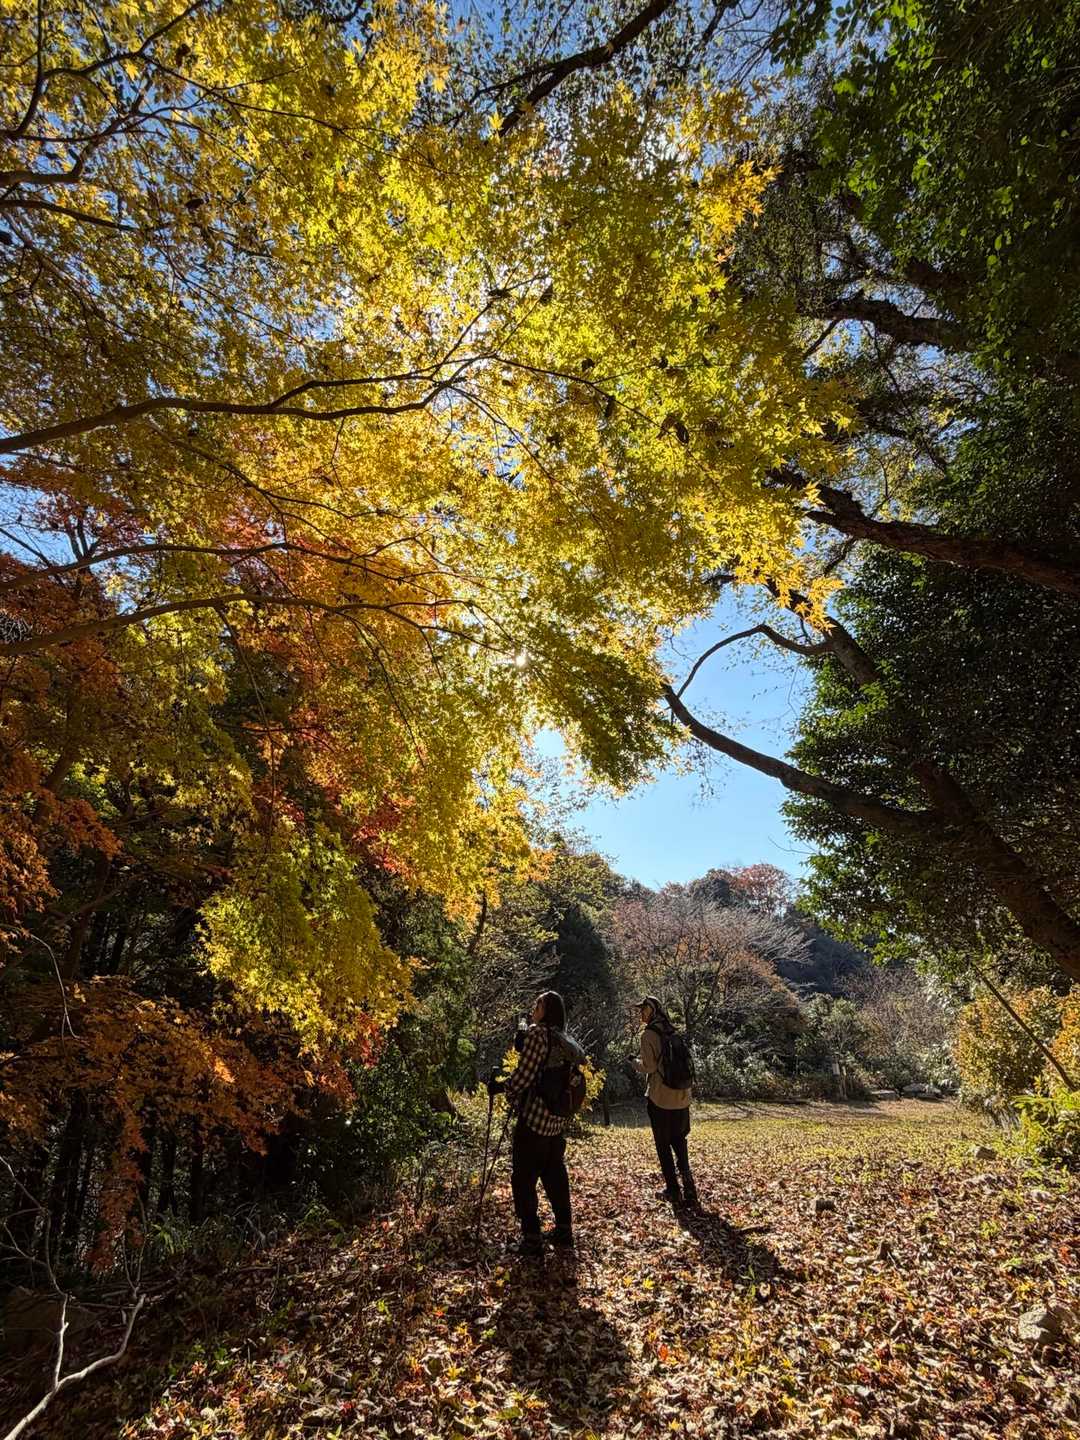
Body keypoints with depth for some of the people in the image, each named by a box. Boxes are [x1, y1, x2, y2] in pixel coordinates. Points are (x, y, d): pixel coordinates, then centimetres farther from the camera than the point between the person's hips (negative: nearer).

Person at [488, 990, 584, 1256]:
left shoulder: (538, 1032, -15)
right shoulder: (567, 1042, 9)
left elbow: (524, 1075, -18)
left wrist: (500, 1086, -3)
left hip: (535, 1118, -8)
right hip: (558, 1121, 8)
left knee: (524, 1179, 5)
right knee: (555, 1174, 20)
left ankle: (532, 1239, 8)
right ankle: (564, 1230, 28)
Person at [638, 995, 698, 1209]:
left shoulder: (648, 1034, -12)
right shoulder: (673, 1032, 8)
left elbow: (649, 1066, -16)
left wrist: (636, 1063, 3)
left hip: (660, 1097, -6)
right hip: (681, 1096, 6)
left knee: (663, 1144, 9)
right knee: (679, 1140, 19)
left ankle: (673, 1190, 13)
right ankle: (686, 1179, 5)